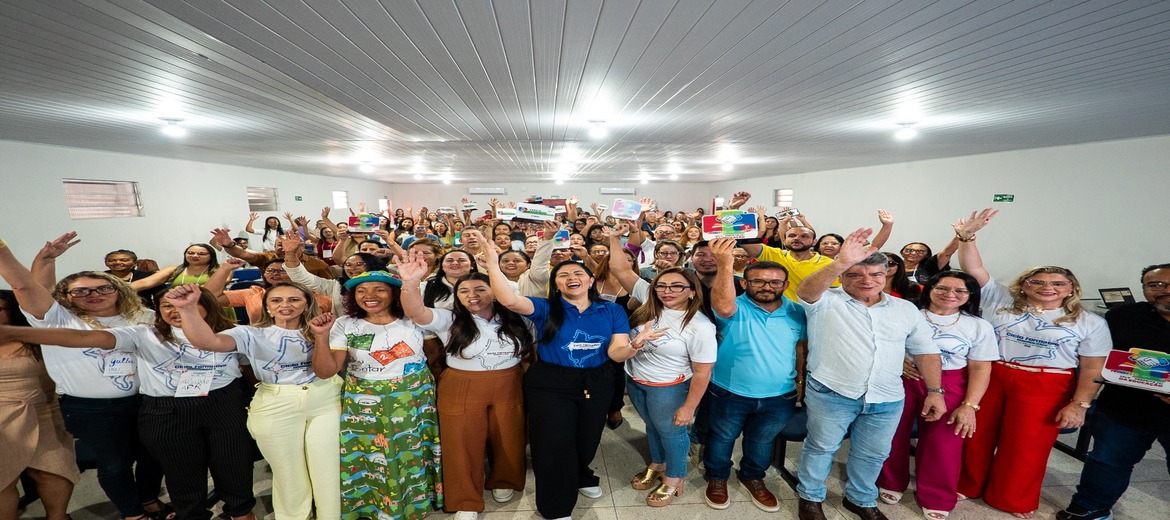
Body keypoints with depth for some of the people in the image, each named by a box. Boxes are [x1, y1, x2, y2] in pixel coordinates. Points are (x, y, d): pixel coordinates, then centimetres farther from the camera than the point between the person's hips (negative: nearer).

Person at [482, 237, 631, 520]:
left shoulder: (612, 311, -2)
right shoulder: (546, 309, -10)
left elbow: (618, 350, -7)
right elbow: (509, 300, -27)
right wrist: (493, 263, -34)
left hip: (597, 384, 3)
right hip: (550, 385, -3)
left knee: (587, 440, 22)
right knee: (555, 445, 5)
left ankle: (581, 477, 58)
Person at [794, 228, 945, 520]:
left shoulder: (906, 309, 8)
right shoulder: (826, 301, -8)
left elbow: (925, 351, 12)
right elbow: (806, 291, -31)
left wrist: (935, 391, 4)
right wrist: (841, 262, -45)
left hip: (887, 400, 4)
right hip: (830, 394, -4)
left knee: (873, 454, 19)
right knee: (821, 447, 10)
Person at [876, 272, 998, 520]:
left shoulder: (978, 326, 5)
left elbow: (980, 369, 2)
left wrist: (969, 405, -6)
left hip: (948, 387, 1)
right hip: (900, 381, 0)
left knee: (942, 443, 2)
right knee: (893, 436, 6)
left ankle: (936, 499, 23)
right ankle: (890, 483, 28)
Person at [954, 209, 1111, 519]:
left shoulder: (1090, 323, 3)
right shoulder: (1001, 302, 1)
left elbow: (1092, 368, 2)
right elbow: (973, 269, -5)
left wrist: (1079, 404, -5)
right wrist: (966, 236, -17)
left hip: (1044, 388, 0)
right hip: (988, 378, 0)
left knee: (1025, 446, 11)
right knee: (976, 436, 10)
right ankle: (966, 487, 28)